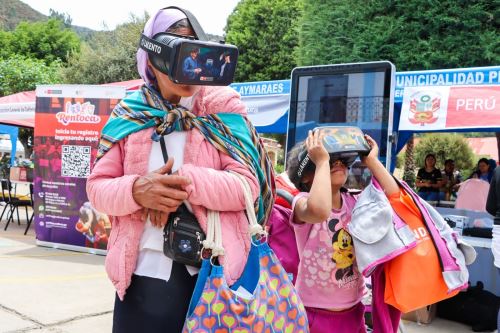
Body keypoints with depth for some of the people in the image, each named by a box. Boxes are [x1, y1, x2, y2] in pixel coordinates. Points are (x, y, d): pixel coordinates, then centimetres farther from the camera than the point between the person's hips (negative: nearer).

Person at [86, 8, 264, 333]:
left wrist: (186, 180, -22)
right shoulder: (129, 115, 5)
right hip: (142, 274, 2)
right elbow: (97, 187, 3)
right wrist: (136, 191, -17)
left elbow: (248, 185, -8)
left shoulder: (223, 107, -2)